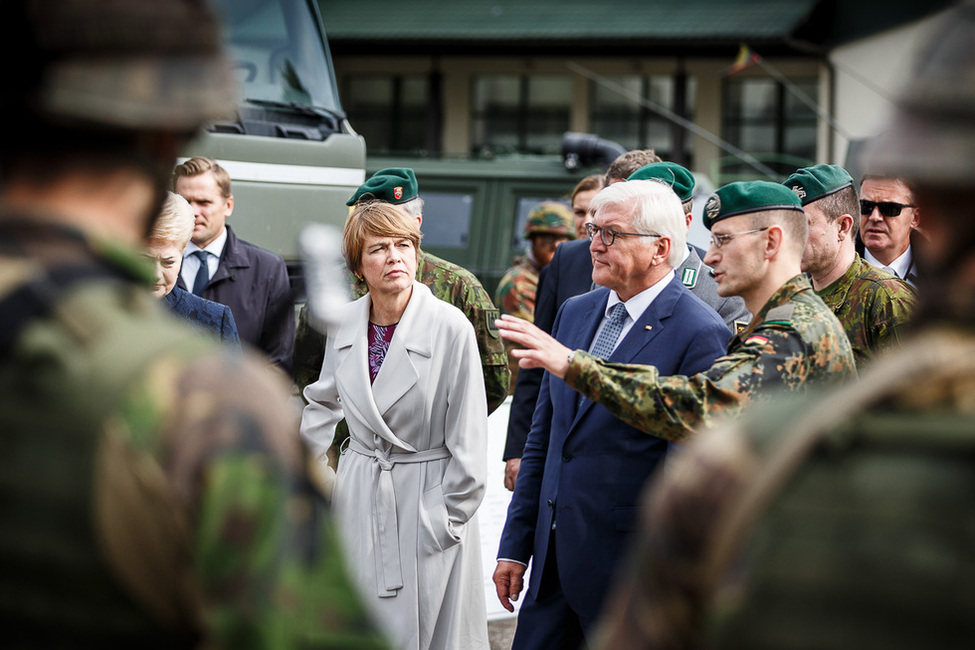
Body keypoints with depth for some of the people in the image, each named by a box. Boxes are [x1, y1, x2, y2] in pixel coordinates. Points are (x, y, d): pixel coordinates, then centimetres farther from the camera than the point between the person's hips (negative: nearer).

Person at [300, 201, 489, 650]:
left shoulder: (451, 326, -15)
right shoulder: (344, 324, -1)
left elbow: (468, 441, -10)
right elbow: (324, 402, 18)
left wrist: (448, 518, -8)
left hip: (427, 491, -4)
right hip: (359, 493, 4)